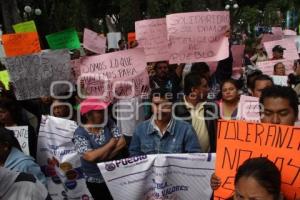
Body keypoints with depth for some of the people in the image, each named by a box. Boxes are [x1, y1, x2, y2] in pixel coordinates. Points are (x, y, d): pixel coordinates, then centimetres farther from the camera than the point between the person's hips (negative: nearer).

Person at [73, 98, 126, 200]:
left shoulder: (108, 122, -6)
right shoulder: (80, 133, -18)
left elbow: (122, 142, -11)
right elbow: (91, 156, -29)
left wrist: (104, 155, -22)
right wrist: (112, 143, -19)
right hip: (96, 181, -3)